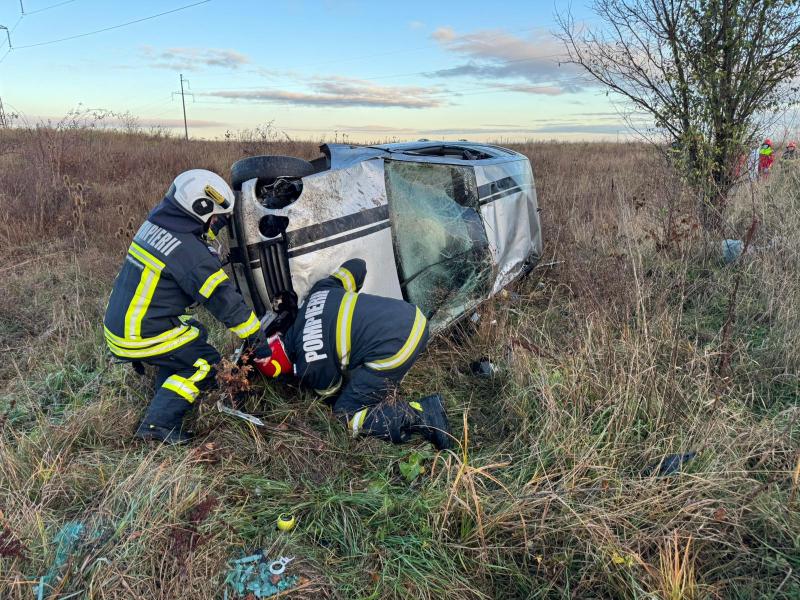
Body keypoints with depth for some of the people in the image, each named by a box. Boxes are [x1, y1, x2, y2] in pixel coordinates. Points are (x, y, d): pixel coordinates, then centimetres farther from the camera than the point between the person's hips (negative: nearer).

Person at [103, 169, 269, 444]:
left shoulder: (154, 224, 5)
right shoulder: (190, 251, -21)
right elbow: (225, 299, -18)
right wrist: (257, 339, -9)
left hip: (116, 324, 9)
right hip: (141, 338, -9)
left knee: (194, 333, 22)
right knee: (206, 363, 2)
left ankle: (164, 402, 21)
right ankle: (159, 423, -4)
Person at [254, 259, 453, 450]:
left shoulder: (310, 367, -1)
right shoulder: (319, 290, 13)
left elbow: (334, 396, 18)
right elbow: (357, 264, 21)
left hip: (394, 352, -8)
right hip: (415, 318, 9)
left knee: (346, 414, 9)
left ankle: (423, 416, -3)